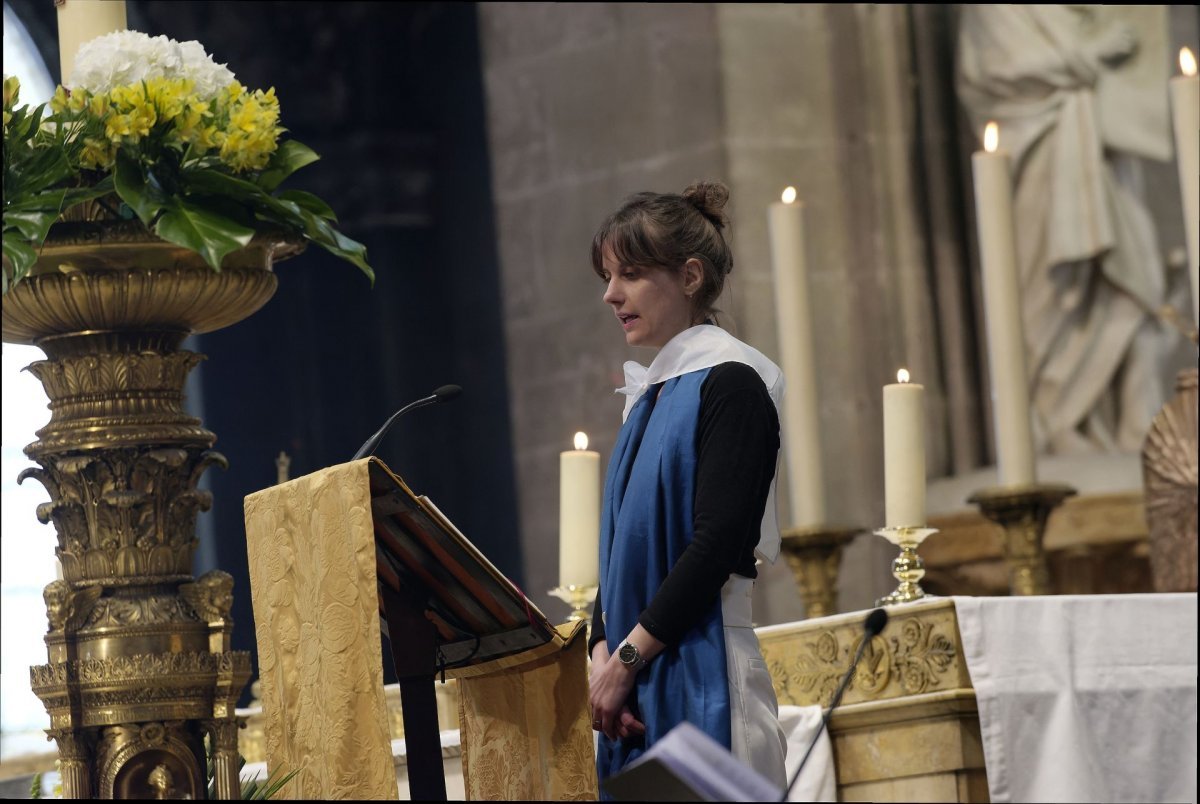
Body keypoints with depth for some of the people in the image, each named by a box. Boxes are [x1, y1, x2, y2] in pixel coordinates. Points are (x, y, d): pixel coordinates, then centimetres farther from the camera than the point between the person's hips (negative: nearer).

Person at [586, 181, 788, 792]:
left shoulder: (730, 385, -6)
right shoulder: (649, 397, 17)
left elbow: (718, 542, -15)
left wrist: (628, 655, -14)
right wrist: (602, 655, 0)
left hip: (705, 672, -7)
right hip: (637, 686, 7)